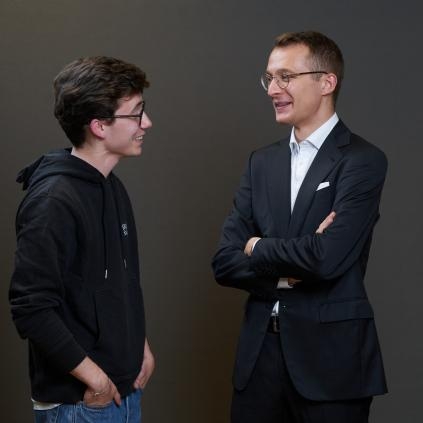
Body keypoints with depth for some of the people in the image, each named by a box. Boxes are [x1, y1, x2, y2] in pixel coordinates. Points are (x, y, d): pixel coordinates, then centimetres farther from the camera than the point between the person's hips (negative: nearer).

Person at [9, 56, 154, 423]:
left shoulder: (112, 188, 8)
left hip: (127, 390, 8)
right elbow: (31, 307, -23)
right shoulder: (53, 200, -19)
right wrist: (95, 378, -18)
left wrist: (140, 345, 9)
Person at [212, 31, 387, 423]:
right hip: (260, 349, 5)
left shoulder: (362, 160, -10)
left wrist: (257, 248, -5)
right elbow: (224, 262, 4)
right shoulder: (262, 161, 9)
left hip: (330, 354, -5)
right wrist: (287, 270, -13)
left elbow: (328, 258, -22)